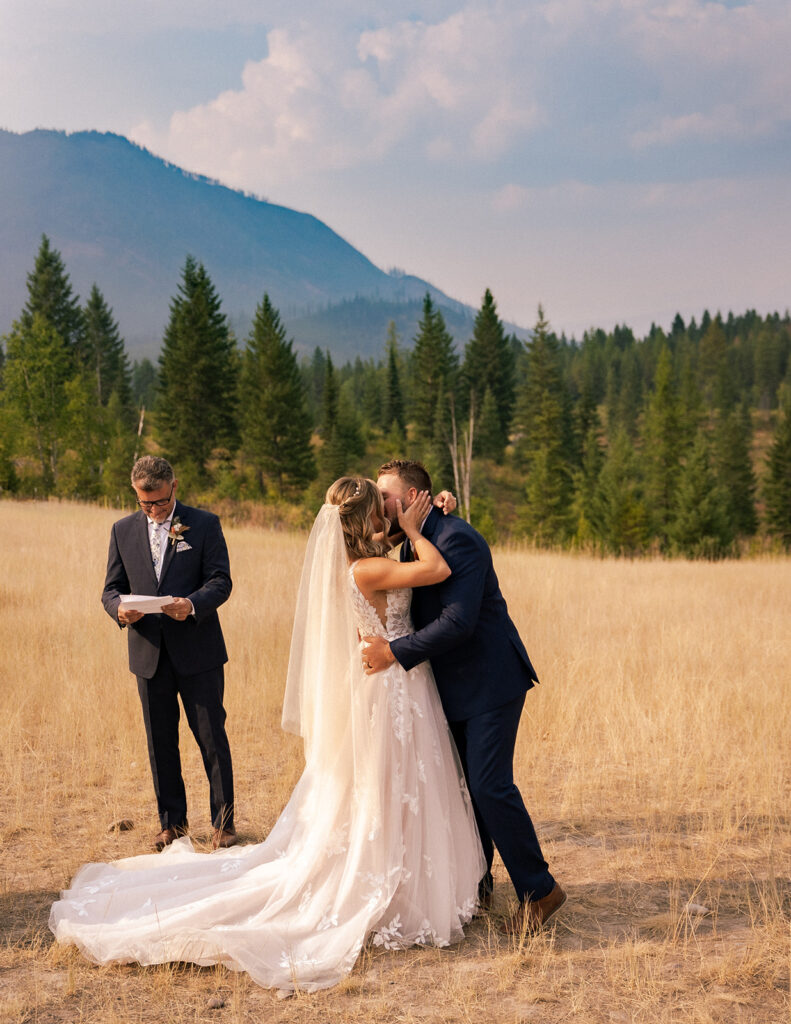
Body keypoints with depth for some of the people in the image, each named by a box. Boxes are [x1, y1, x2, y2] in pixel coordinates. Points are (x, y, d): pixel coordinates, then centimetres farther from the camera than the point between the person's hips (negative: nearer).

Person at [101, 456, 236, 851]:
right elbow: (112, 588, 8)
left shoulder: (204, 525, -1)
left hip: (197, 652, -3)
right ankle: (171, 822, 24)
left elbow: (221, 580, -6)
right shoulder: (123, 530, 8)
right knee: (160, 743, 10)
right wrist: (120, 609, -16)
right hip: (149, 654, 3)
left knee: (212, 738, 2)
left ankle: (223, 822, 15)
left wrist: (193, 604, -26)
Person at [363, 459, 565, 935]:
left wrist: (396, 653, -25)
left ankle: (539, 889, -1)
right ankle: (475, 884, 26)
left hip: (491, 681, -10)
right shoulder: (414, 543, 11)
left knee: (491, 785, -12)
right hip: (457, 685, 10)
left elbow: (458, 621, -27)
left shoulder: (457, 539, -19)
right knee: (463, 785, 14)